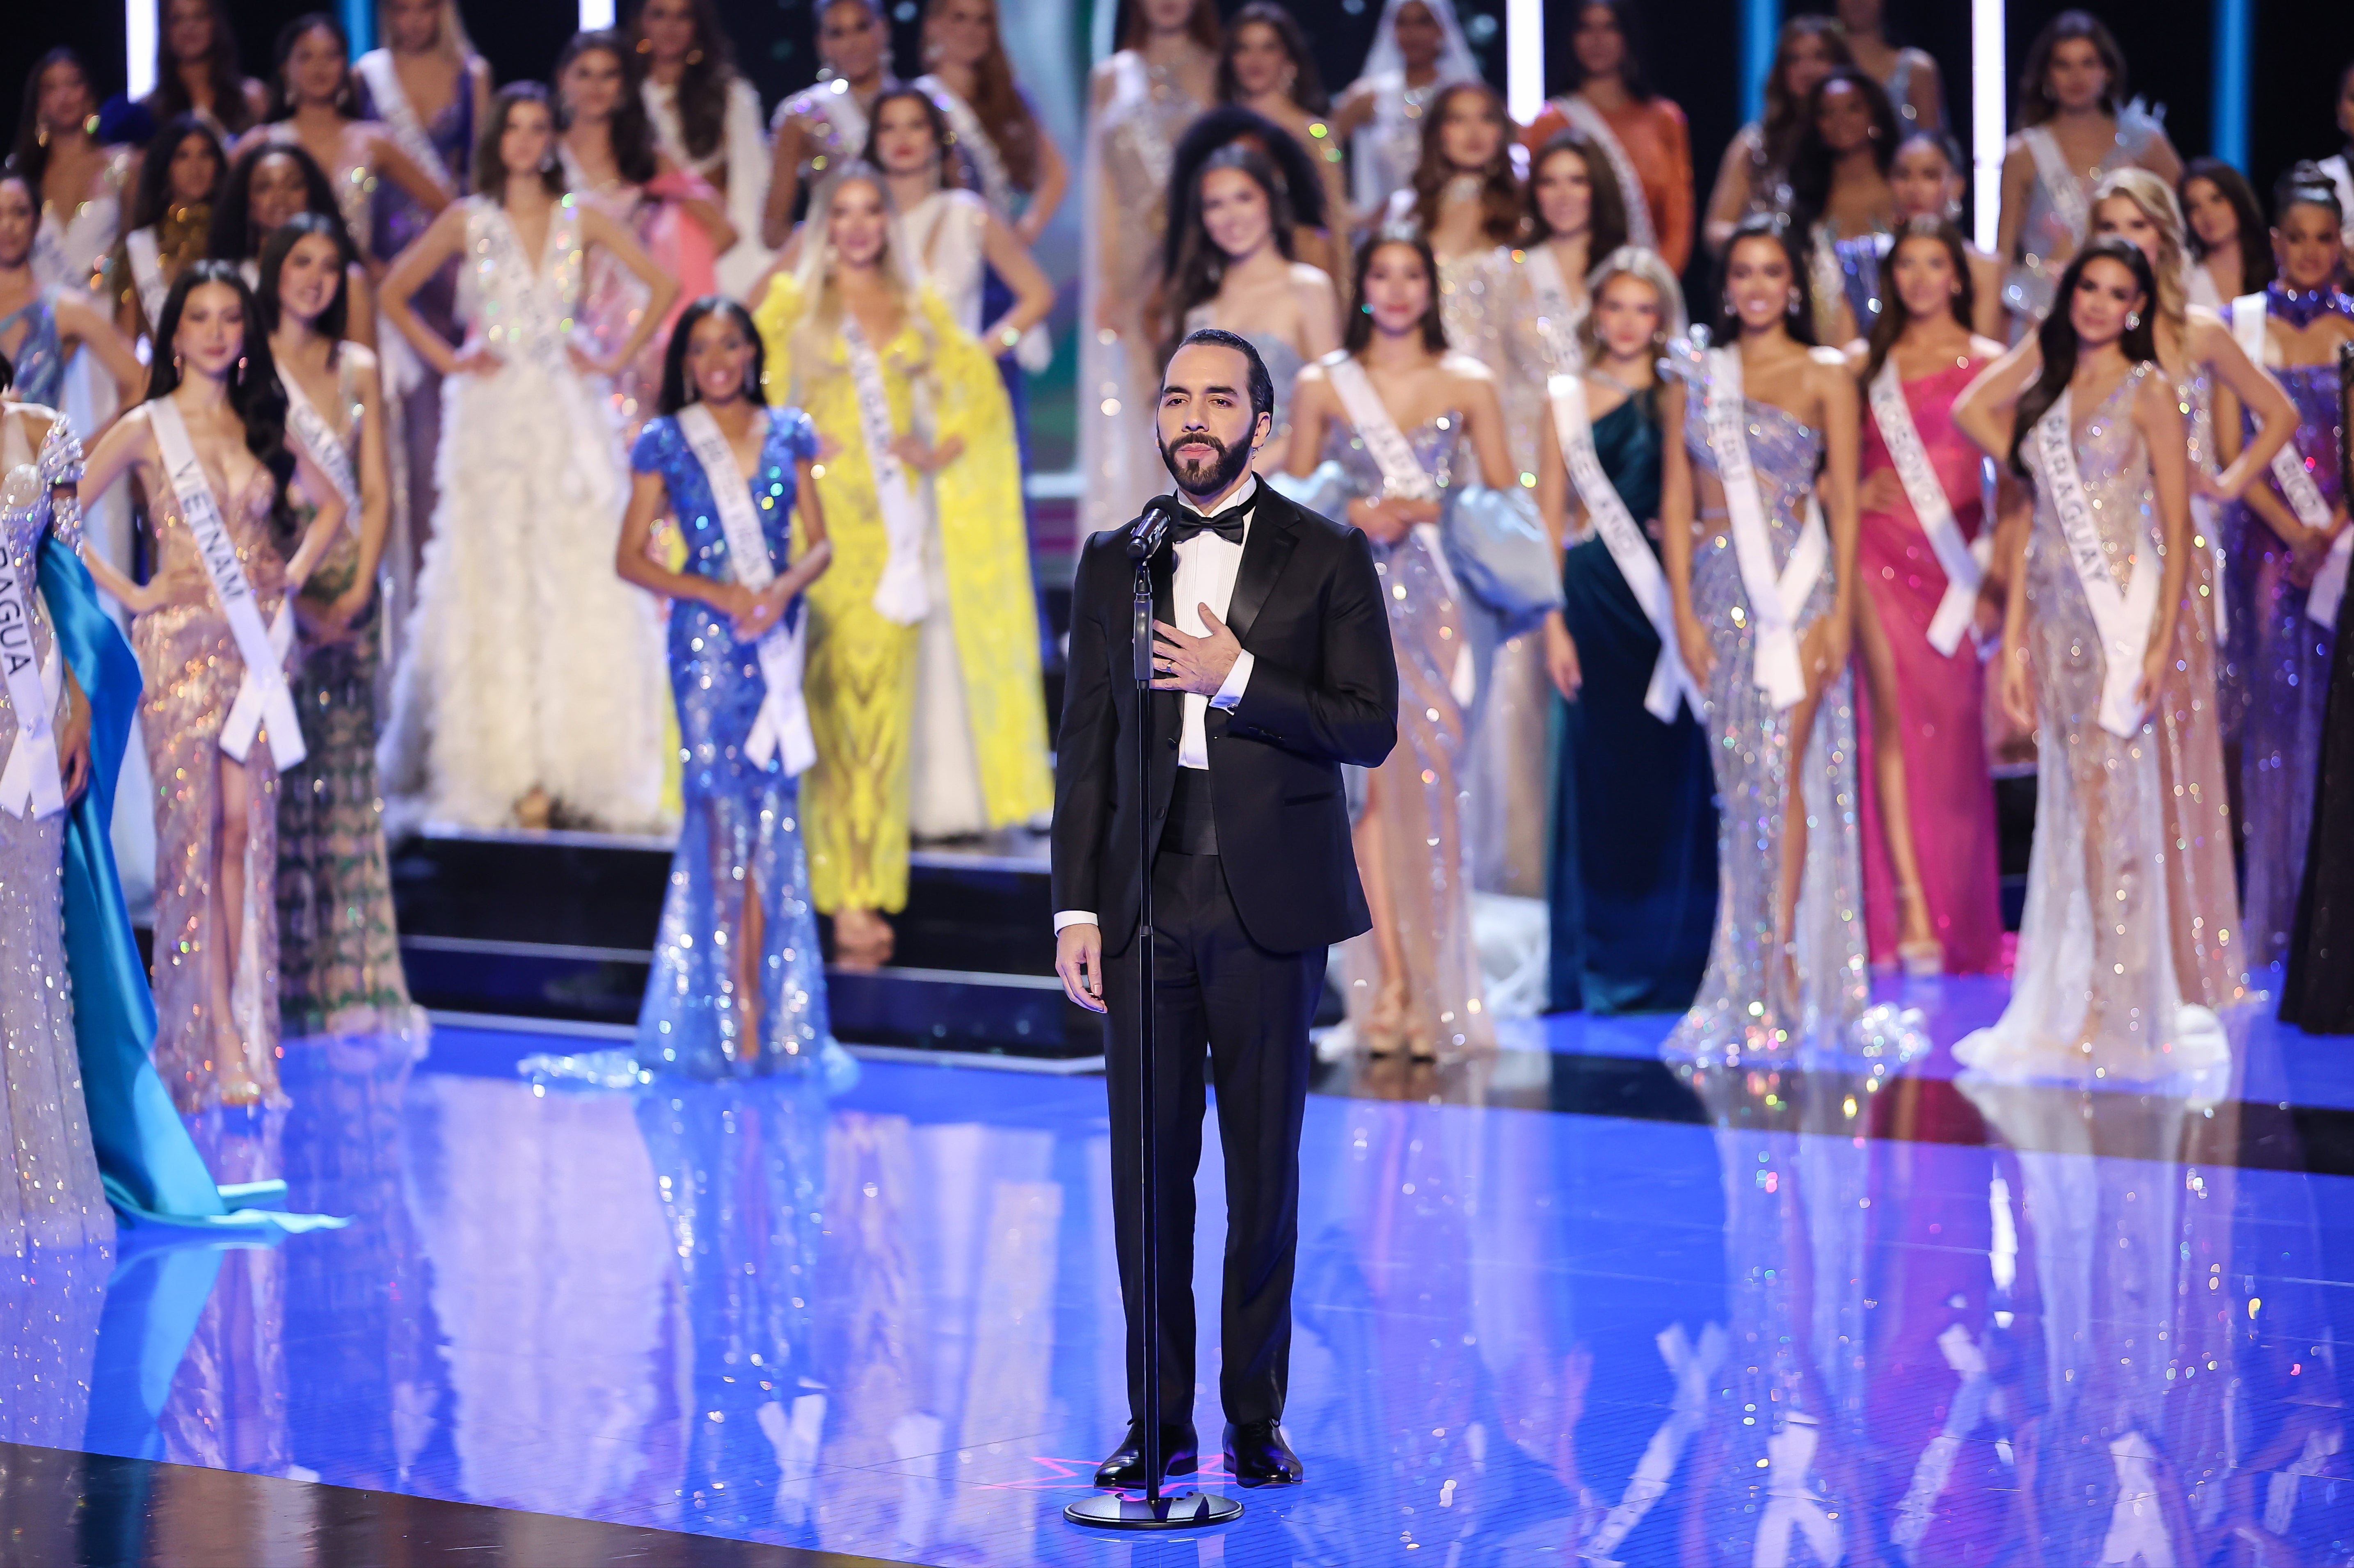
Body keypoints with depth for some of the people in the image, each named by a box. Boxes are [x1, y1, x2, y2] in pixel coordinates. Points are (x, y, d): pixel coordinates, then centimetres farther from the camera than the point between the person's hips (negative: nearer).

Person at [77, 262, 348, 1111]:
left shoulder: (262, 427, 11)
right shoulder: (146, 428, 0)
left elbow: (330, 503, 26)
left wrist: (295, 572, 10)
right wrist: (129, 593, -7)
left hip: (256, 642, 4)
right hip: (180, 640, -4)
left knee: (246, 827, 1)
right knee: (194, 827, -6)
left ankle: (242, 1028, 4)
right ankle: (220, 1042, -6)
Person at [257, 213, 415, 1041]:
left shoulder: (359, 370, 13)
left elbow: (376, 492, 10)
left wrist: (357, 592, -5)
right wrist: (297, 600, -13)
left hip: (346, 585, 4)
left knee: (349, 777, 3)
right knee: (278, 777, -6)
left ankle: (350, 983, 6)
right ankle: (284, 985, -2)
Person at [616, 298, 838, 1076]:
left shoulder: (788, 435, 9)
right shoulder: (667, 443, 3)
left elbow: (819, 543, 9)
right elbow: (631, 558, 1)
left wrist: (782, 588, -11)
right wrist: (718, 594, -11)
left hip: (778, 633, 2)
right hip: (707, 634, -2)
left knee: (773, 811, 0)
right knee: (722, 811, -5)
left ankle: (766, 1007, 4)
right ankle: (733, 1011, -2)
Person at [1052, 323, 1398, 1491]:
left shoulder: (1326, 557, 2)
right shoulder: (1114, 561, 10)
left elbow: (1371, 728, -4)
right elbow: (1084, 746, 9)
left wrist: (1237, 680, -14)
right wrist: (1076, 909, 3)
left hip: (1269, 904, -2)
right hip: (1144, 901, 2)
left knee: (1265, 1167, 3)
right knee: (1147, 1165, 3)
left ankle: (1256, 1416, 12)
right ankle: (1158, 1422, 10)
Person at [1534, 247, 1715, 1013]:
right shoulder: (1569, 397, 8)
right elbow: (1549, 519, 5)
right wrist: (1554, 623, -3)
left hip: (1671, 596, 0)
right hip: (1595, 596, 0)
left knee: (1673, 776, 0)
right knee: (1599, 774, 1)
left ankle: (1672, 962, 9)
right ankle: (1600, 969, 9)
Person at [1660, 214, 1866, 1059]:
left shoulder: (1826, 377, 4)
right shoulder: (1695, 376, 11)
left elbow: (1844, 501, 1)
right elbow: (1678, 497, 8)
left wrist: (1840, 609, -7)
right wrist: (1684, 610, 0)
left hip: (1795, 585, -3)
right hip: (1720, 587, 3)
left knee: (1781, 768, -9)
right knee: (1737, 778, 3)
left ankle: (1780, 967, -8)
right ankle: (1753, 980, 7)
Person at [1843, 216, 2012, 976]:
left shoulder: (1989, 364, 6)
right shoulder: (1865, 364, 11)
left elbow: (2009, 480, 2)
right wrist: (1852, 493, -3)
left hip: (1956, 562, -1)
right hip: (1880, 555, 1)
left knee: (1952, 737, 1)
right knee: (1894, 718, -10)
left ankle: (1960, 923, 10)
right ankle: (1909, 909, -15)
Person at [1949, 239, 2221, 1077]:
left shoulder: (2148, 392, -1)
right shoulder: (2047, 391, 15)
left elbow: (2176, 527, -5)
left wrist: (2163, 639, -14)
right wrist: (2014, 639, 11)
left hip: (2120, 603, -5)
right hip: (2053, 610, 5)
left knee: (2111, 798, -7)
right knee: (2071, 802, 5)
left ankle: (2113, 1014, -5)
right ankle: (2067, 1002, 8)